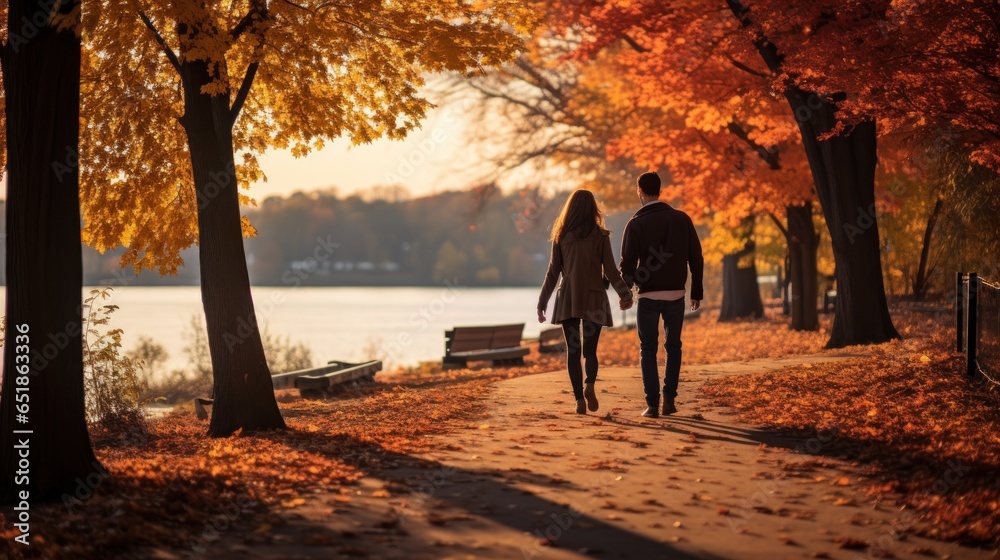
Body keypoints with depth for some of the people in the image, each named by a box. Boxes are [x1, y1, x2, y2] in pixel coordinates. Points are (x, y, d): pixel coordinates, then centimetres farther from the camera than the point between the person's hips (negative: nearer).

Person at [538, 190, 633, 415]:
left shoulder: (561, 236, 2)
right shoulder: (600, 235, -1)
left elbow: (553, 272, 3)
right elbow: (610, 270, -1)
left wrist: (542, 303, 8)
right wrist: (625, 294, 9)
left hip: (568, 299, 0)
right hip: (594, 299, 0)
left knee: (573, 350, 4)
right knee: (590, 350, 7)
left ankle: (579, 399, -6)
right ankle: (590, 385, -20)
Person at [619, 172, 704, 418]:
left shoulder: (636, 224, -6)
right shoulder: (681, 219, 1)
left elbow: (627, 263, -6)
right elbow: (696, 258, 2)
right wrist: (697, 291, 10)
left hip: (648, 295, -2)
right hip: (676, 294, 2)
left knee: (648, 349, 8)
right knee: (673, 346, 16)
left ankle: (652, 404, 2)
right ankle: (669, 398, 7)